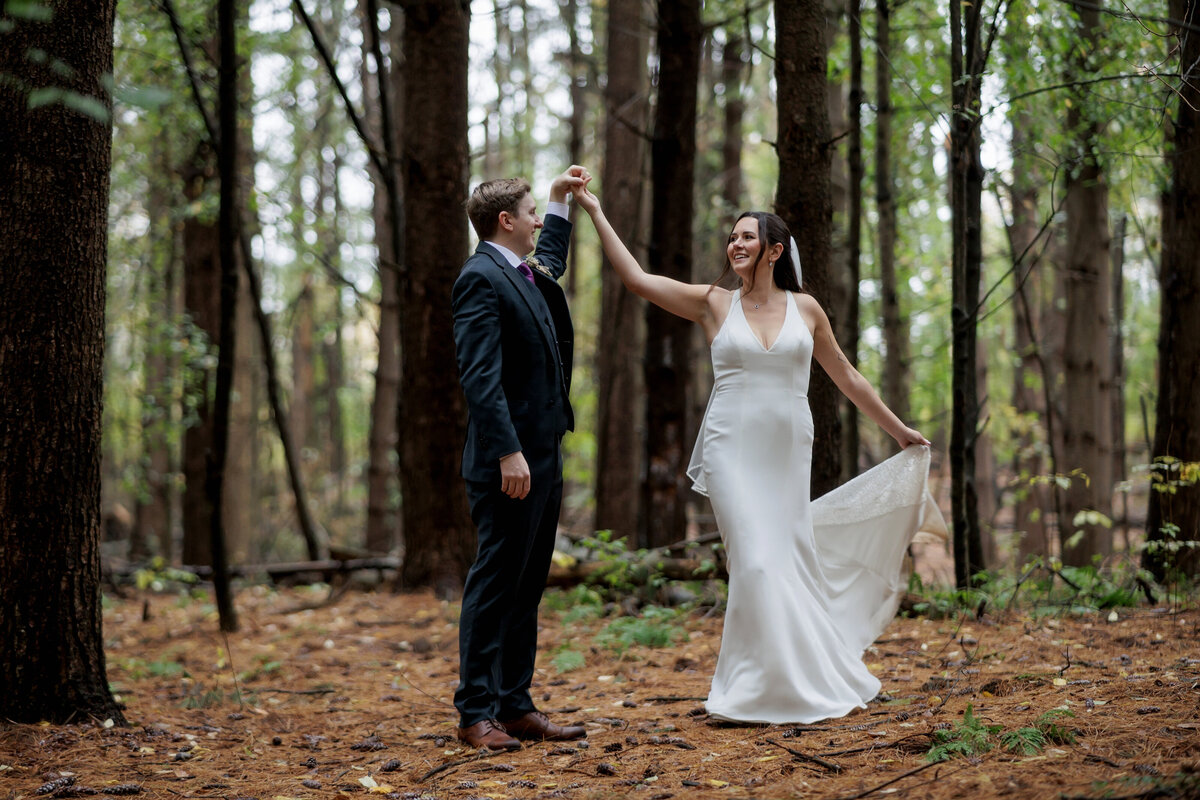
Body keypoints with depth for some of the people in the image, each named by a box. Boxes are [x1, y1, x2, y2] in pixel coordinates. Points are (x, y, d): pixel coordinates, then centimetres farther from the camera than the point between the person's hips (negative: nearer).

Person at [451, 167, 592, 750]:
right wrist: (508, 452, -26)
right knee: (495, 583, -6)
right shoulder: (481, 277, -12)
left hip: (542, 457, 10)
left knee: (525, 587, 11)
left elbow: (550, 264, 46)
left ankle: (514, 706, 17)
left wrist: (560, 202, 42)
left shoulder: (526, 274, 17)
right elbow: (480, 375, -21)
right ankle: (476, 714, 0)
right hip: (510, 461, -10)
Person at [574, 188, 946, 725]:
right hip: (732, 450, -2)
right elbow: (636, 278, -2)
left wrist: (897, 428, 22)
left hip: (787, 453, 2)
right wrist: (595, 212, -5)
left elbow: (846, 377, 17)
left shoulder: (805, 309, 8)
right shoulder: (715, 304, 4)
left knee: (791, 562, 4)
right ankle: (764, 688, 4)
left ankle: (808, 684, 19)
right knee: (757, 563, -9)